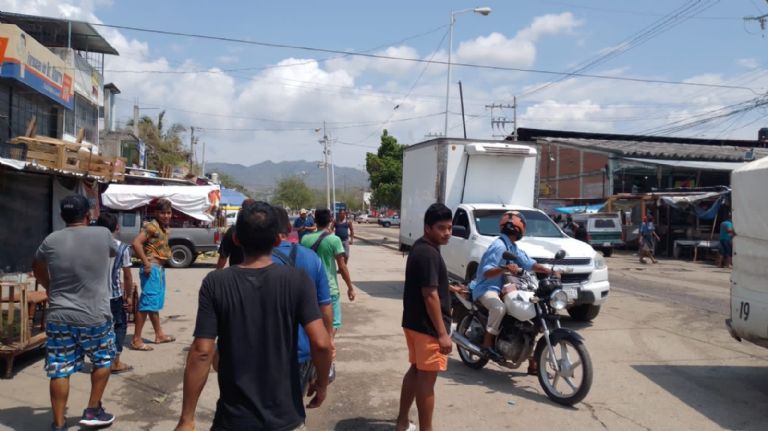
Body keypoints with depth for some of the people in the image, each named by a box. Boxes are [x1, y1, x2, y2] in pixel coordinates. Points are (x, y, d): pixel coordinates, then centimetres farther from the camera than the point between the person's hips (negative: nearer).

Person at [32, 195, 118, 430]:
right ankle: (92, 411, 22)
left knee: (60, 371, 7)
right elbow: (113, 251, 18)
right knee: (103, 360, 20)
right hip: (95, 316, -2)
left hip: (58, 317, 2)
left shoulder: (51, 240, 0)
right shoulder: (103, 235, -6)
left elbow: (37, 268, 19)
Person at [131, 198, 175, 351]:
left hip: (160, 268, 10)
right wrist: (146, 263, -22)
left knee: (156, 303, 18)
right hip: (152, 268, -10)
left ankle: (159, 335, 30)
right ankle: (136, 340, -4)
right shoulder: (151, 226, -13)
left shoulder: (165, 228, 14)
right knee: (147, 303, -9)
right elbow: (136, 243, -23)